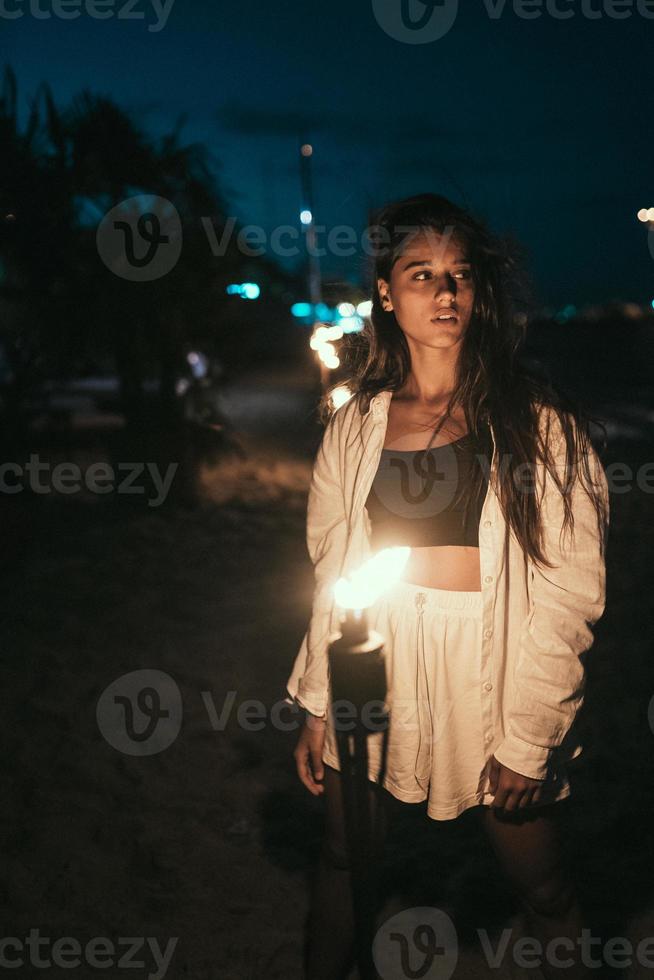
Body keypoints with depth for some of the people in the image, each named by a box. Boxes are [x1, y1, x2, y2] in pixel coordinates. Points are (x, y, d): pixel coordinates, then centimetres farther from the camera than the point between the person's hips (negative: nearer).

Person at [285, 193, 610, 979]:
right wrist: (317, 707, 3)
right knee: (342, 863, 18)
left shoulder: (536, 422, -9)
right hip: (377, 667, 3)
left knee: (542, 890, 10)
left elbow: (570, 589, -10)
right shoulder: (356, 422, 2)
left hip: (493, 674, -3)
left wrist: (527, 739, -13)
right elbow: (331, 568, 6)